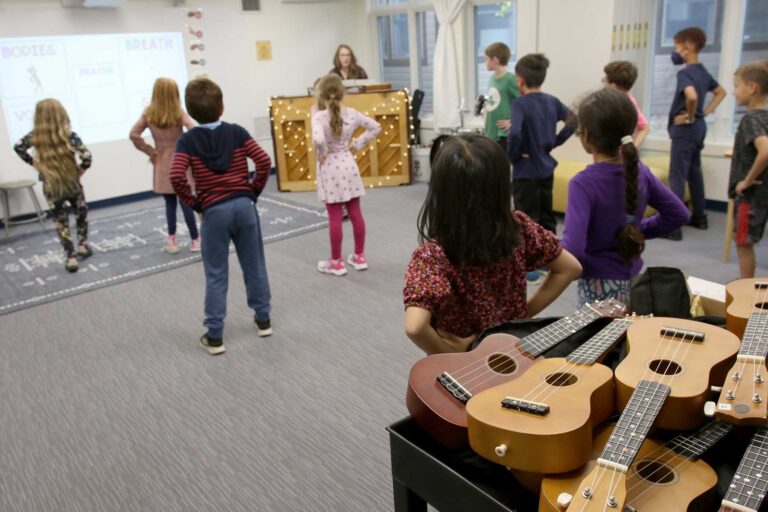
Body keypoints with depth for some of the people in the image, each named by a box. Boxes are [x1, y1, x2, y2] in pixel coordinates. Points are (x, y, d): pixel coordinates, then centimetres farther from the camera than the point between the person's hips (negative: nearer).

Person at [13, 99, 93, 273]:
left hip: (51, 187, 1)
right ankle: (83, 246, 32)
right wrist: (81, 170, -7)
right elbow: (86, 156, -24)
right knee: (81, 213, 26)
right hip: (72, 184, -1)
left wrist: (33, 162, 11)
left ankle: (71, 258, 12)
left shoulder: (35, 136, -7)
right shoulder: (68, 134, -15)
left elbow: (18, 147, 6)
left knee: (60, 222, 12)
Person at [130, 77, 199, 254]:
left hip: (162, 164, 2)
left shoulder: (148, 114, -3)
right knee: (186, 202, 3)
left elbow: (134, 134, -6)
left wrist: (149, 151, 0)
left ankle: (171, 241, 15)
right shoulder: (178, 113, -11)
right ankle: (195, 240, 8)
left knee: (170, 203, 12)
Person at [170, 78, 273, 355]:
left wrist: (196, 204, -4)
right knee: (254, 265, 16)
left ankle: (214, 336, 11)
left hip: (214, 212, -2)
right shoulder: (237, 132, -1)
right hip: (244, 206, 2)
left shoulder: (187, 140, -5)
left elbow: (177, 177, -17)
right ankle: (263, 319, 28)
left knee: (216, 275, 6)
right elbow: (264, 161, -10)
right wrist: (254, 191, 2)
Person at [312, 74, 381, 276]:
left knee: (335, 217, 2)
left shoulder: (319, 117, -17)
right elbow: (375, 127, 6)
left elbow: (318, 139, -35)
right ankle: (359, 257, 22)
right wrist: (357, 144, 6)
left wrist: (322, 153, -15)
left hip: (330, 169, -4)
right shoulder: (352, 114, -2)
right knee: (355, 213, 12)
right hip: (348, 165, 5)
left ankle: (336, 262, 13)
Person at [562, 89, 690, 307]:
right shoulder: (641, 171, -2)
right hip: (633, 280, 7)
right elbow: (680, 214, 7)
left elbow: (572, 248, -31)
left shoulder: (583, 183, -22)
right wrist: (639, 231, 11)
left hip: (599, 285, -7)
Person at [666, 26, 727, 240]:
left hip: (684, 129, -9)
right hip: (699, 128, 9)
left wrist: (689, 117, -20)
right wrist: (705, 112, 13)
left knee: (677, 177, -8)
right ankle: (699, 217, 28)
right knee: (694, 173, 19)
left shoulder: (684, 73, -18)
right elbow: (721, 92, 23)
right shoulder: (703, 72, 10)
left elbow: (692, 96, -36)